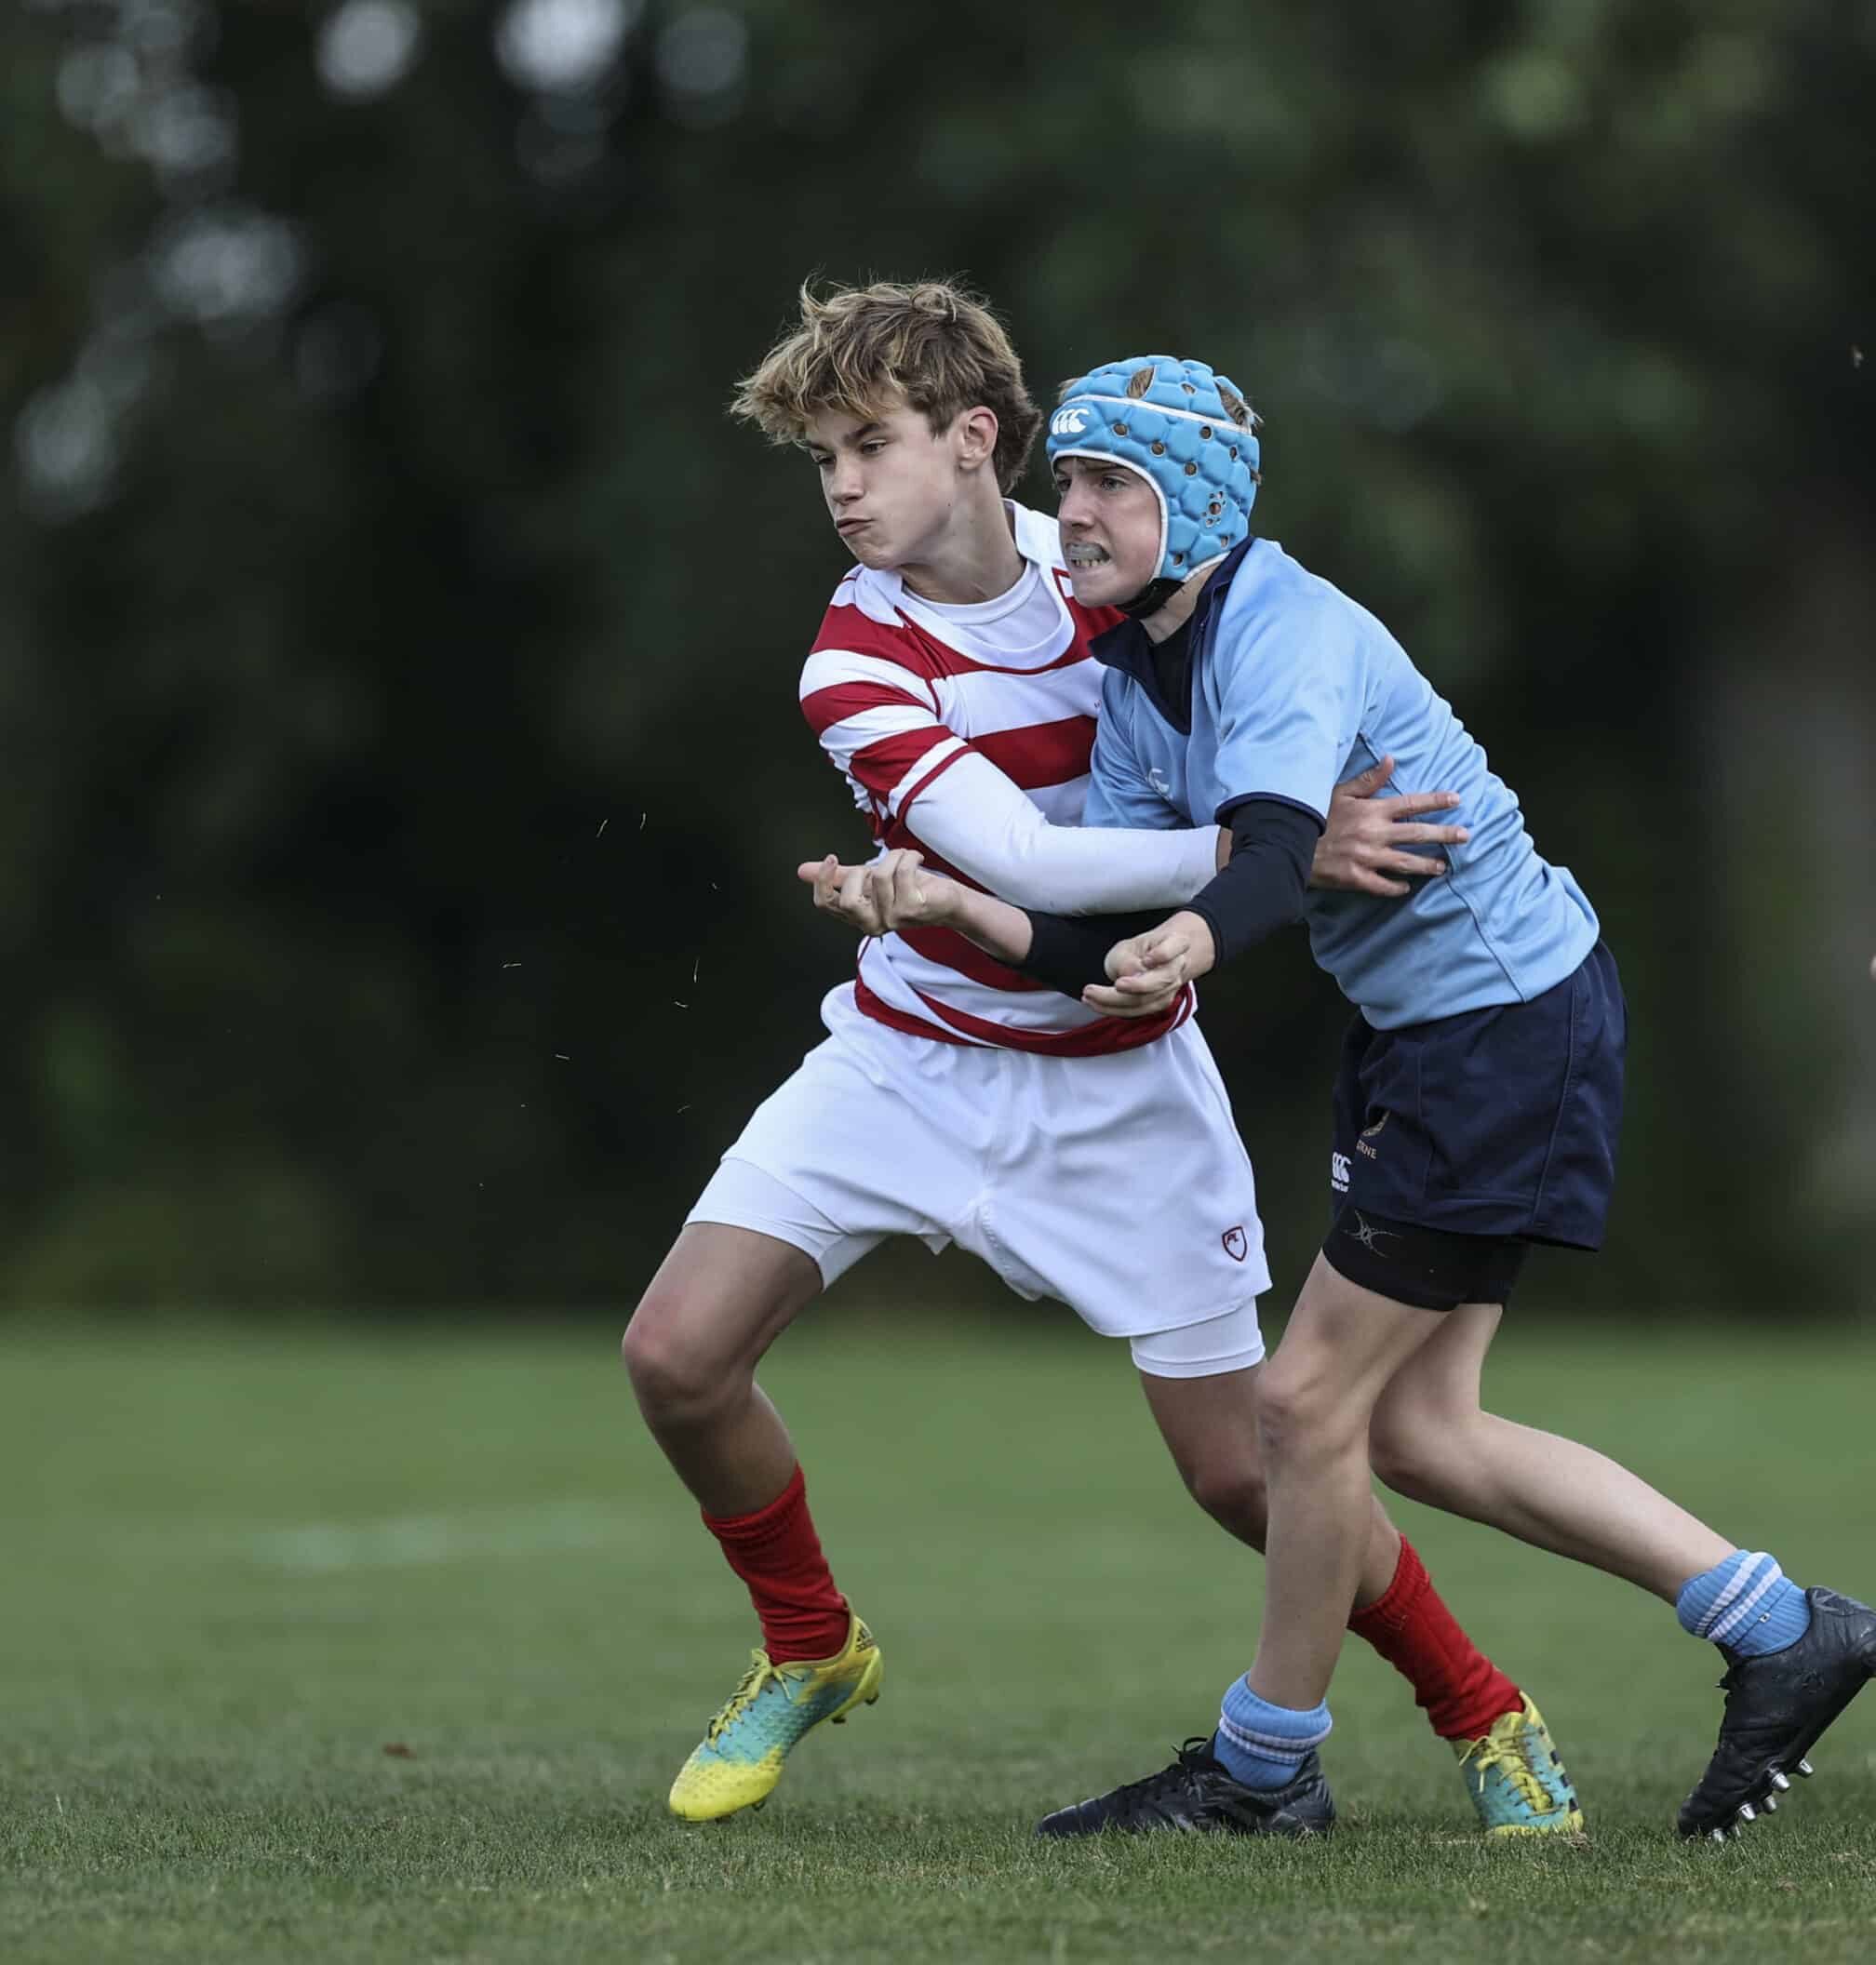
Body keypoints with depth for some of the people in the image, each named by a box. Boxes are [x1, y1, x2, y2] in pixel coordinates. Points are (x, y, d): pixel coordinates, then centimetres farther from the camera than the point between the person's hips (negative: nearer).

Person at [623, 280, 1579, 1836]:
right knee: (677, 1355, -11)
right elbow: (1019, 859, -31)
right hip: (913, 1053, 0)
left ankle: (1490, 1721, 19)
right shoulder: (857, 666, -18)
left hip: (1115, 1087, 0)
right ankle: (811, 1650, 14)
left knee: (1240, 1466, -2)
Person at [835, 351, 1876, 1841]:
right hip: (1425, 1033, 10)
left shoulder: (1290, 634, -23)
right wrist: (959, 908, -18)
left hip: (1512, 1026, -10)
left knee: (1311, 1400, -5)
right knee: (1416, 1429, 11)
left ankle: (1265, 1771, 12)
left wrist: (1191, 944, -63)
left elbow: (1274, 855, -42)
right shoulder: (1137, 682, 5)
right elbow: (1115, 944, -1)